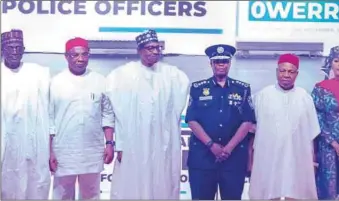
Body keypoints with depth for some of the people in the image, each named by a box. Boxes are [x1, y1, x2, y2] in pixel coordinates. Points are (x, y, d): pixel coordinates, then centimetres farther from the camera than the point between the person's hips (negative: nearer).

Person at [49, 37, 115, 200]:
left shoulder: (100, 81, 3)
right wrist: (49, 151, -4)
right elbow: (49, 118, -1)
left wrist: (109, 143, -2)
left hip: (93, 152, 2)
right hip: (63, 153, -1)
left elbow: (108, 114, 5)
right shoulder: (56, 82, -2)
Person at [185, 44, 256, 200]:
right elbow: (192, 120, -1)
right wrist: (211, 145, -11)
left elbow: (248, 121, 1)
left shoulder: (243, 89, 8)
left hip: (235, 156, 1)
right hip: (202, 155, 0)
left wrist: (229, 147, -9)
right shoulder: (198, 88, 6)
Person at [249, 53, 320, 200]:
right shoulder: (261, 96, 1)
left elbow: (311, 134, 8)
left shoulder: (305, 97, 4)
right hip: (266, 160, -1)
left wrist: (312, 161, 7)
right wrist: (250, 158, 3)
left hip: (298, 161, 1)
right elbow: (252, 128, 5)